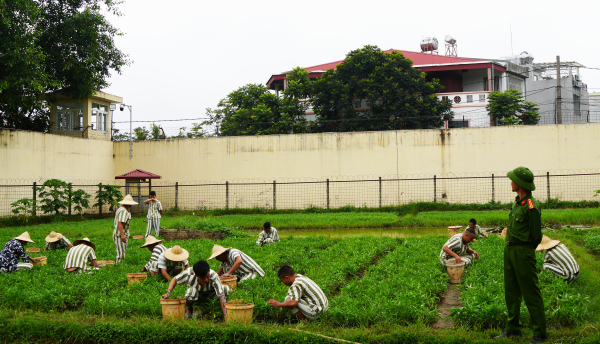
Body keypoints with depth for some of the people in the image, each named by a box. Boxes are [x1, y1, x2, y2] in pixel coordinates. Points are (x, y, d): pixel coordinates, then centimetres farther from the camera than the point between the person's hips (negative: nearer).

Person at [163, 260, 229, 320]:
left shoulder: (214, 277, -37)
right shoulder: (189, 273, -32)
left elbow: (221, 295, -44)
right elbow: (174, 279, -10)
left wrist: (226, 317, -51)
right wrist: (168, 294, -22)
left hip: (210, 294, 0)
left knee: (226, 289, -32)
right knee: (191, 291, -39)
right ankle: (189, 309, -4)